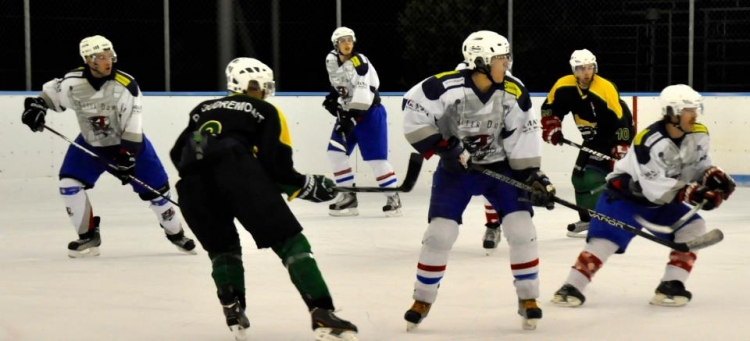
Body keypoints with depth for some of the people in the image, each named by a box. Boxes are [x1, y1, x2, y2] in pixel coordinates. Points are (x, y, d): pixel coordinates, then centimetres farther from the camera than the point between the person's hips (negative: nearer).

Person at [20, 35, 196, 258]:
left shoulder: (126, 86, -25)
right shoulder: (73, 82, -18)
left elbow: (132, 126, -25)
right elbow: (50, 93, 3)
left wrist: (128, 156, -30)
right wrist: (35, 106, -15)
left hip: (128, 143, -2)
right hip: (90, 143, 2)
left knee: (154, 188, -1)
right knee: (69, 183, -12)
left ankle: (175, 233, 23)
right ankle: (88, 237, 2)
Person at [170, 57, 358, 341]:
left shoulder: (204, 109, 37)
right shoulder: (266, 112, 25)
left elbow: (178, 154, 27)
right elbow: (277, 166, 10)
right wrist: (309, 187, 23)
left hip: (192, 180, 4)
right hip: (236, 170, -4)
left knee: (221, 246, 28)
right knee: (288, 240, 0)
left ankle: (234, 314, 11)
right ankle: (322, 317, -13)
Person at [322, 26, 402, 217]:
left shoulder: (359, 62, -23)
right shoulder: (331, 60, 0)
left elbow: (362, 95, -32)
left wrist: (350, 119, -37)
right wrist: (333, 97, 8)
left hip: (369, 113, -7)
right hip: (348, 112, 7)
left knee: (376, 157, -10)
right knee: (335, 152, -1)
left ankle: (393, 198, 1)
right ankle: (348, 197, 5)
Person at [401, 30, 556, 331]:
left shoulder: (514, 91, -12)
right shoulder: (448, 86, -23)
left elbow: (522, 135, -5)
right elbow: (413, 111, -18)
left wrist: (533, 174, -10)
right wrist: (441, 147, -20)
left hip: (499, 165, 2)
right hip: (456, 167, -2)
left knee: (521, 228, -9)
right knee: (440, 232, -7)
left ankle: (528, 299, 6)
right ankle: (423, 300, 12)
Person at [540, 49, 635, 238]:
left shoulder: (606, 89, -28)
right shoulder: (564, 86, -11)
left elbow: (621, 119, -27)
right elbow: (549, 107, 5)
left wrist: (621, 146, -29)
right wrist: (552, 127, -9)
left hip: (612, 137, -8)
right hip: (592, 139, 8)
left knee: (594, 177, -21)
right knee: (580, 177, 12)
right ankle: (587, 220, 27)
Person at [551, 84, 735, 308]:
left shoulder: (699, 135, -12)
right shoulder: (649, 142, -32)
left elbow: (700, 164, 5)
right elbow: (655, 188, -34)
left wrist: (714, 176, -16)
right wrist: (690, 192, -42)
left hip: (663, 200, 6)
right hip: (627, 194, -6)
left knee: (693, 227, -11)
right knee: (606, 238, -18)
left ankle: (671, 285, -7)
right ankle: (572, 288, -10)